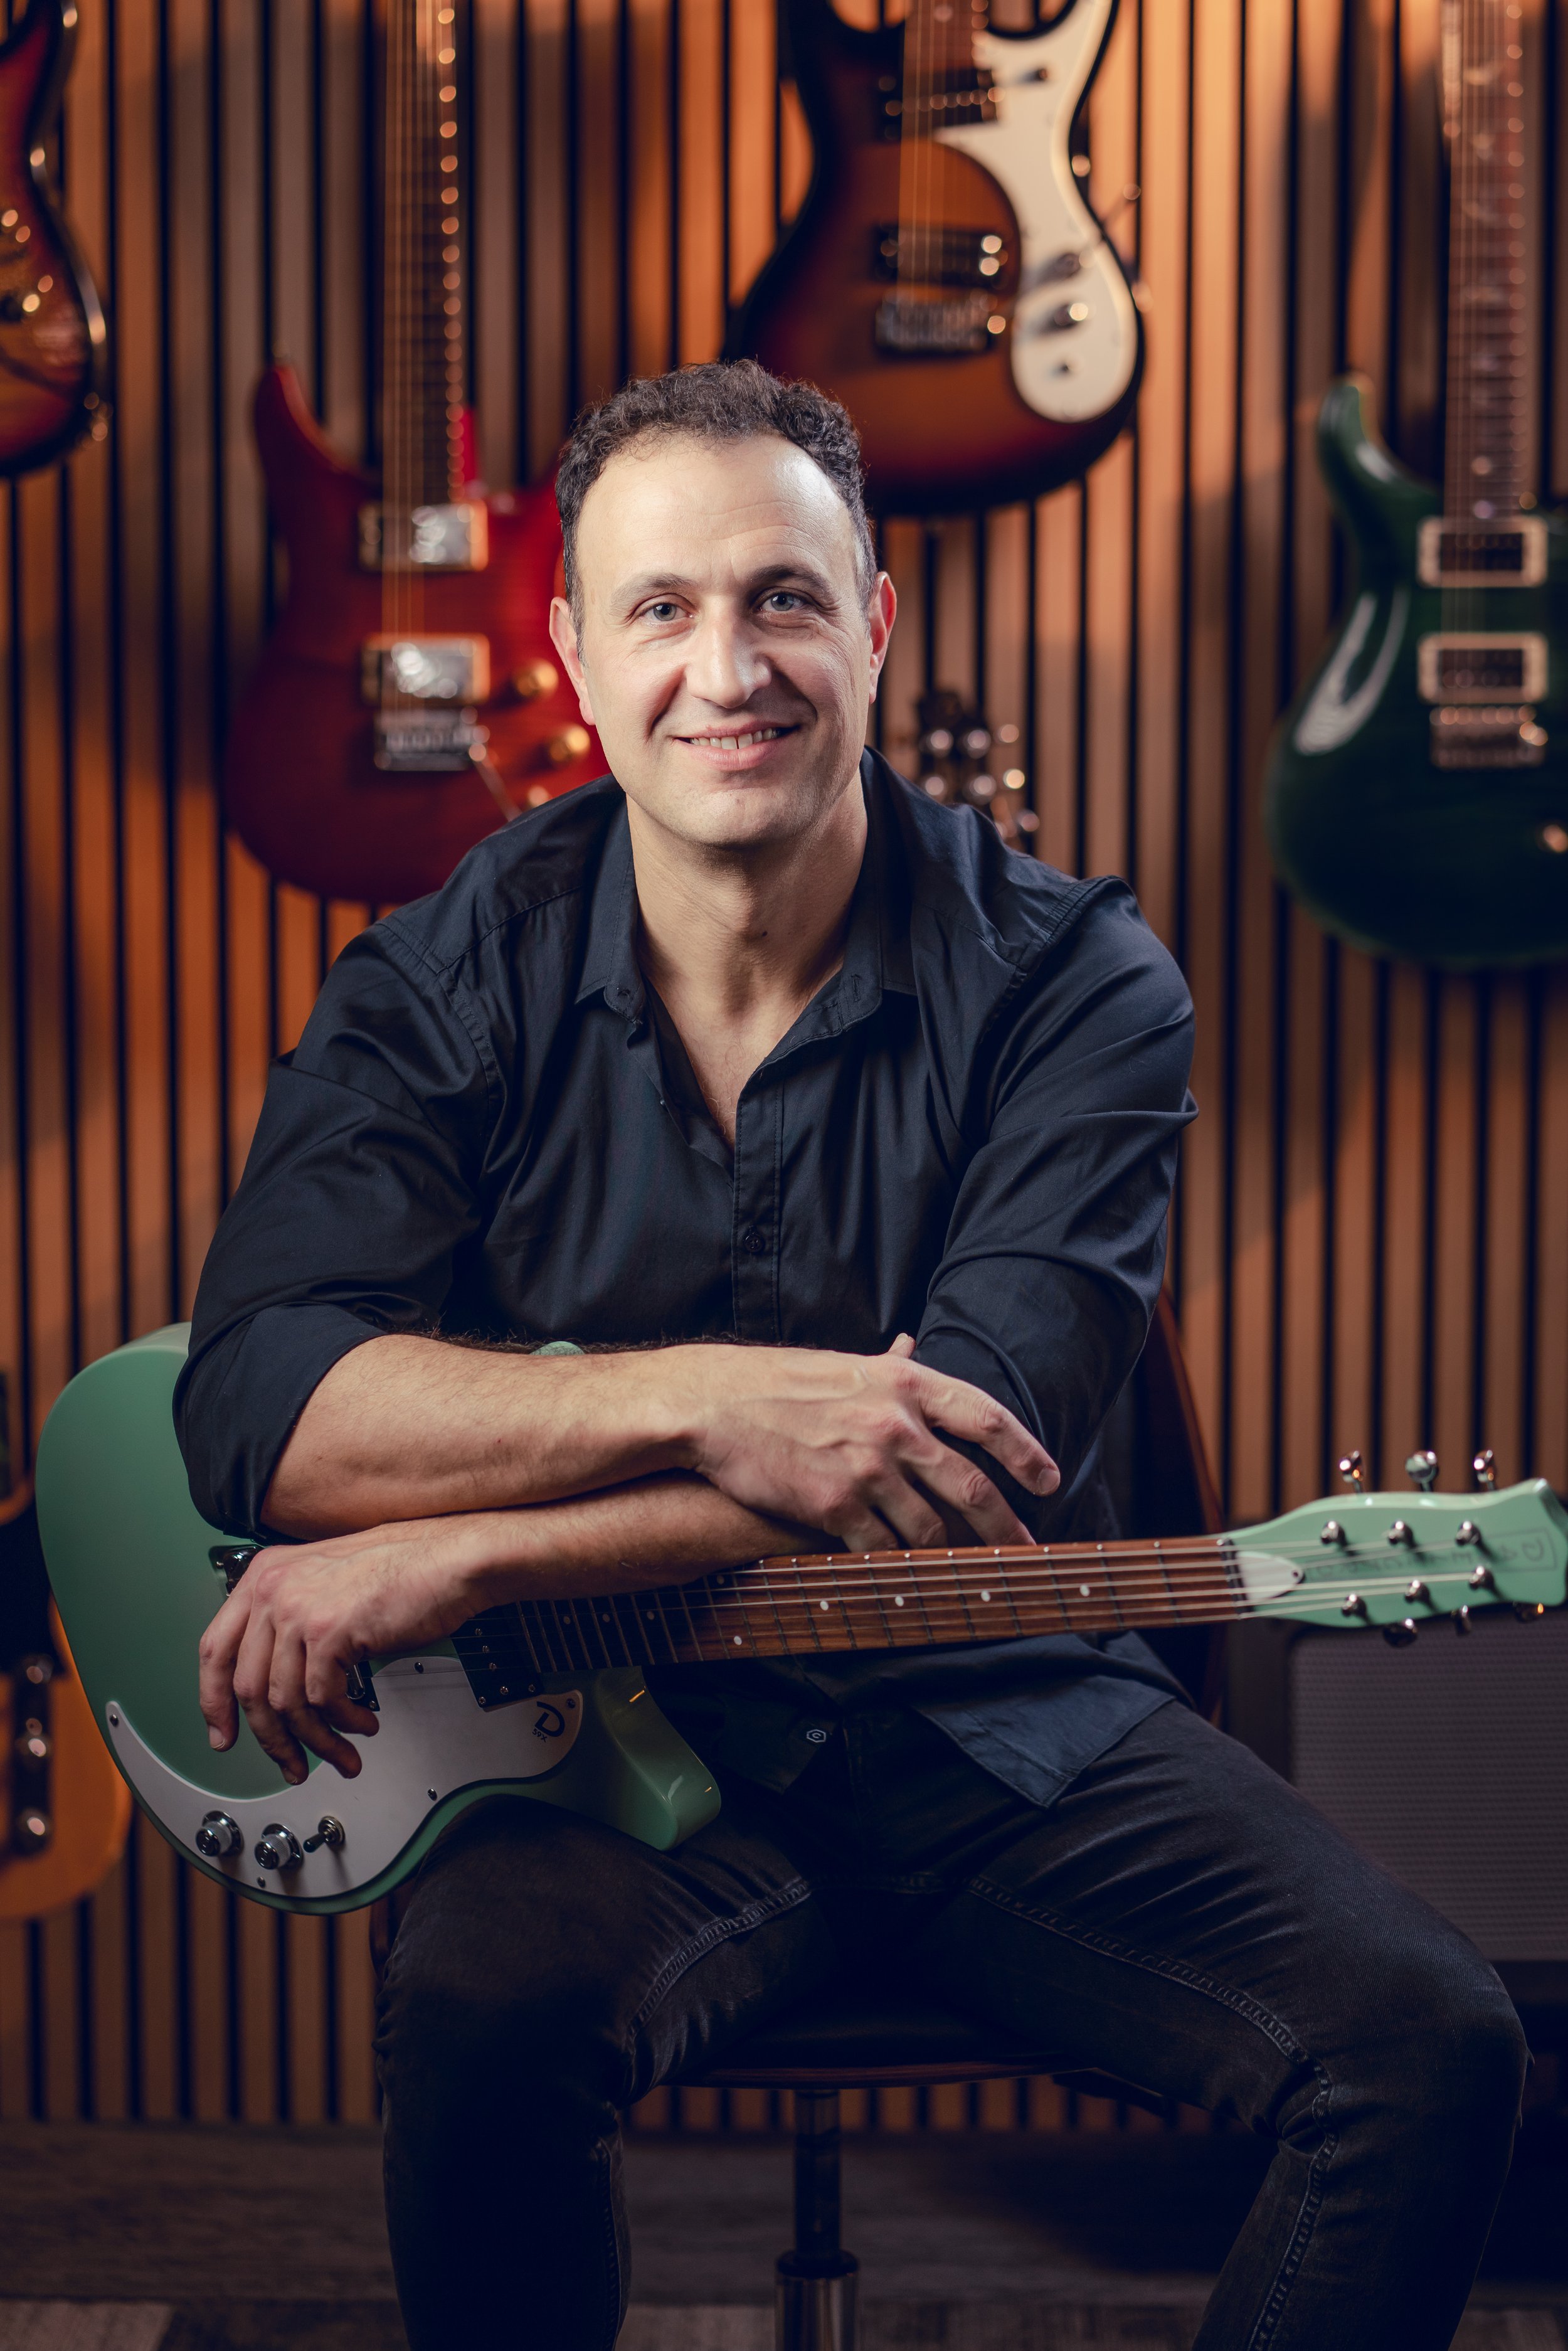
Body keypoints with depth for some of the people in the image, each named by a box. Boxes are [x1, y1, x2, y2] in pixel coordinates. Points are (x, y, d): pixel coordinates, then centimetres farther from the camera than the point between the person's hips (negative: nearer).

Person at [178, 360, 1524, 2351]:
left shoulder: (1070, 986, -7)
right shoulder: (450, 983, -2)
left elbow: (980, 1449, -19)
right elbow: (252, 1402, -13)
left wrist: (460, 1552, -23)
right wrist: (697, 1401, -26)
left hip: (993, 1718, 1)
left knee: (1427, 2048, -18)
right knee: (480, 2007, -32)